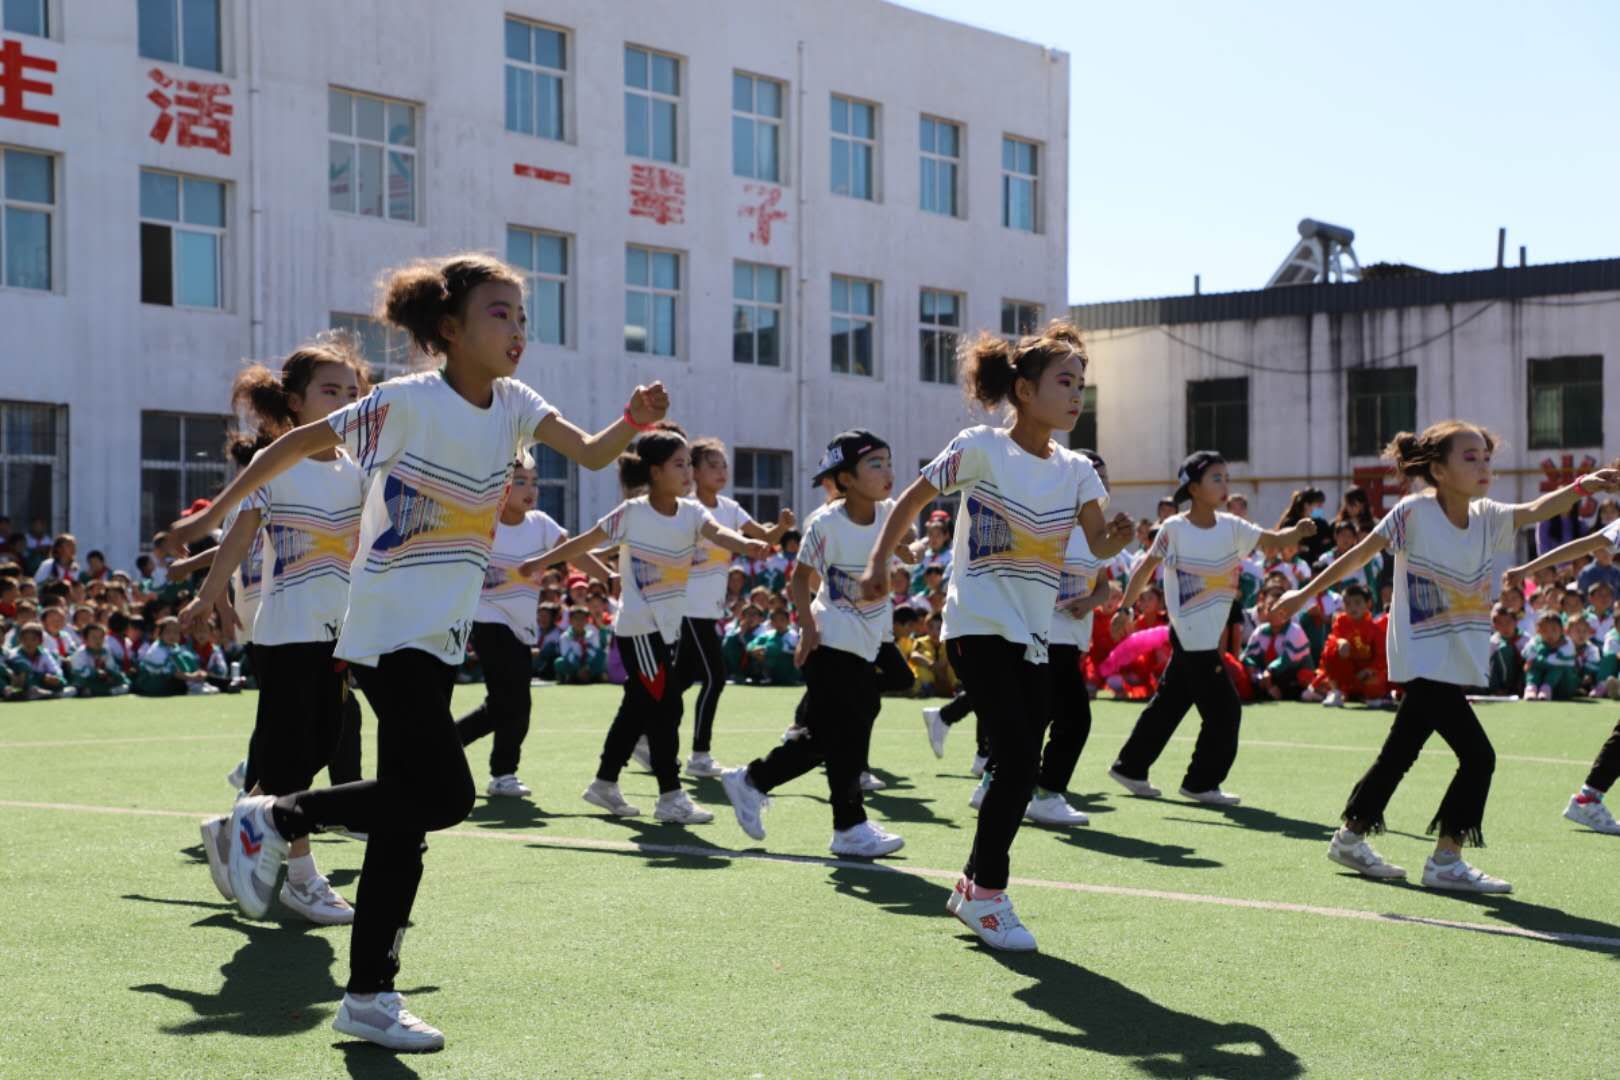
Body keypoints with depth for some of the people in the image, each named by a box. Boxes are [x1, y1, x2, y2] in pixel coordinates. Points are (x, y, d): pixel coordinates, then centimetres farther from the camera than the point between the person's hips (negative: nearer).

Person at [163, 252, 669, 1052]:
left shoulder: (512, 405, 6)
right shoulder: (407, 402, -12)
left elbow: (589, 452, -4)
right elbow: (302, 442, -3)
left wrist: (633, 422, -26)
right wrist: (214, 513, 2)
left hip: (442, 639, 7)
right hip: (390, 632, -7)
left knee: (410, 812, 7)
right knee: (445, 795, -16)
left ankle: (369, 999, 14)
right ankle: (274, 819, 3)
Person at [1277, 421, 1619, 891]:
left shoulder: (1487, 517, 4)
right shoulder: (1414, 513, -12)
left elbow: (1535, 510, -13)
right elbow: (1359, 555, -4)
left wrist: (1580, 488, -31)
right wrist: (1306, 593, 1)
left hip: (1459, 664, 7)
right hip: (1423, 661, -7)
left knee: (1400, 754, 17)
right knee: (1477, 755, -14)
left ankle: (1349, 838, 32)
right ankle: (1445, 861, -5)